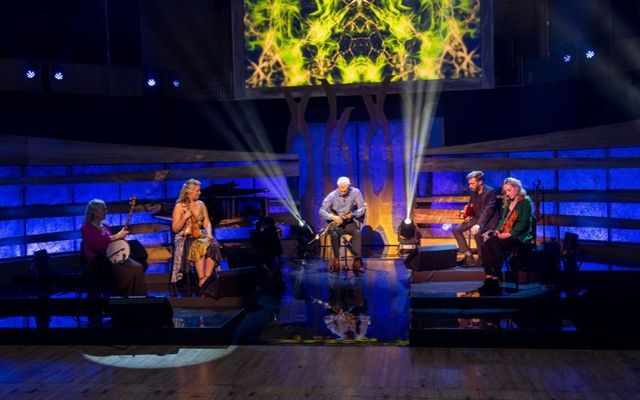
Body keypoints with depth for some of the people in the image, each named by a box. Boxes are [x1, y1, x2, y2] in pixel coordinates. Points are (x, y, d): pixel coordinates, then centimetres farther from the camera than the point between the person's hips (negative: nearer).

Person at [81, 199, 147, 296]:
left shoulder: (105, 226, 22)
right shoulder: (86, 228, -2)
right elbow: (96, 243, -19)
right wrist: (117, 236, -17)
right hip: (98, 260, -7)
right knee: (126, 272, -31)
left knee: (137, 268, -19)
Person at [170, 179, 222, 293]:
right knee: (199, 247, -36)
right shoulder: (180, 206, -2)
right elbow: (175, 229, -4)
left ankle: (206, 280, -33)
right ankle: (201, 281, -34)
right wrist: (185, 217, -17)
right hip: (184, 238, -4)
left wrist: (209, 234, -8)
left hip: (200, 236, 4)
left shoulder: (201, 204, 13)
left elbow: (207, 223, 12)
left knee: (213, 245, -29)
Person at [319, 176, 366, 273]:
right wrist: (333, 217, -28)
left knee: (358, 233, -31)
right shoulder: (332, 196, -10)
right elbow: (322, 211, -10)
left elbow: (362, 208, -8)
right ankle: (336, 260, -14)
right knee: (334, 235, -33)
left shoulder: (356, 192, -9)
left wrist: (352, 214, -27)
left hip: (350, 222, 1)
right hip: (336, 223, -1)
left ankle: (357, 261, -25)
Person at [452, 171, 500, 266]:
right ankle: (468, 255, -3)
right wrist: (468, 215, -4)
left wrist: (479, 225, -39)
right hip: (477, 218, 8)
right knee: (456, 229, -6)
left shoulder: (491, 191, -17)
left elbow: (488, 210, -27)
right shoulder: (473, 192, 6)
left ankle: (481, 257, -14)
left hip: (488, 221, -8)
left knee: (476, 232, -36)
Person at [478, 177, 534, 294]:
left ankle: (495, 280, -26)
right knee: (486, 245, -21)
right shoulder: (508, 202, 18)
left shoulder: (526, 201, -5)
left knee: (497, 247, -32)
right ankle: (489, 279, -25)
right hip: (505, 233, 7)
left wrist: (509, 234, -20)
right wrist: (498, 230, 2)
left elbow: (524, 223, -13)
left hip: (519, 235, -7)